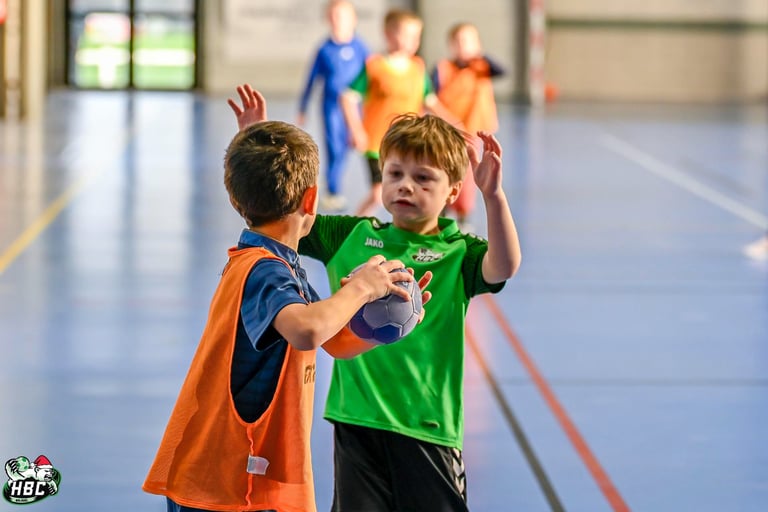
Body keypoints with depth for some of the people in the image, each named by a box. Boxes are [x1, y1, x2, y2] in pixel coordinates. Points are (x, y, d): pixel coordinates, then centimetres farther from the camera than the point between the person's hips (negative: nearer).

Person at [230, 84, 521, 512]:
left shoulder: (457, 253, -3)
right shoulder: (350, 235, 7)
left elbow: (504, 266, -23)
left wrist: (493, 194, -36)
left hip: (426, 425, -2)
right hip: (357, 417, 2)